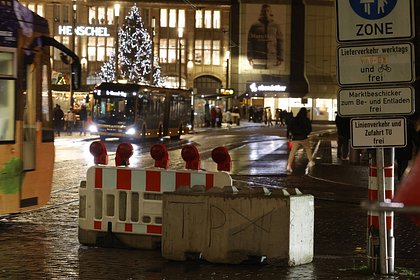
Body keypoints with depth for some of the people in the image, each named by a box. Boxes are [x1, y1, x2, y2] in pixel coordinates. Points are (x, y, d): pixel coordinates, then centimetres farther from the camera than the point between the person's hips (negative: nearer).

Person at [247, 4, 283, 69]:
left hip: (272, 60, 0)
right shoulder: (254, 26, 7)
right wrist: (250, 58, -4)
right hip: (258, 60, 0)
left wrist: (280, 58, 0)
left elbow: (279, 42, 7)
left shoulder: (276, 26, 9)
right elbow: (250, 42, 4)